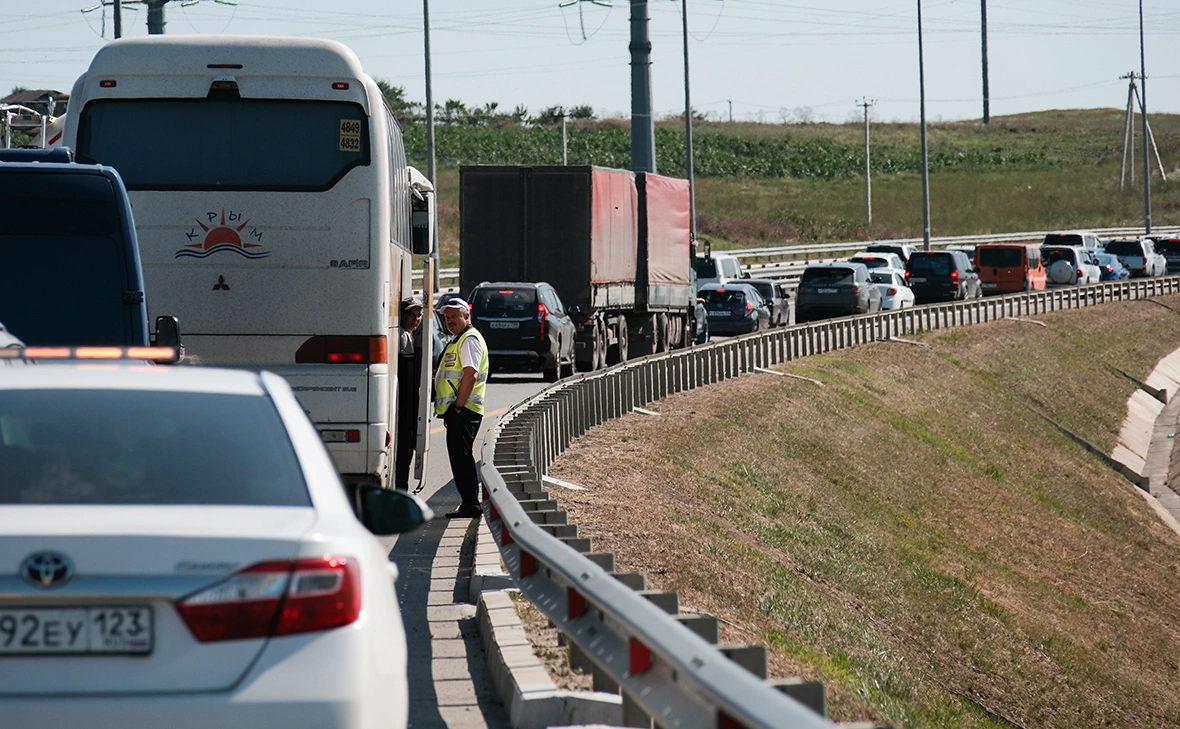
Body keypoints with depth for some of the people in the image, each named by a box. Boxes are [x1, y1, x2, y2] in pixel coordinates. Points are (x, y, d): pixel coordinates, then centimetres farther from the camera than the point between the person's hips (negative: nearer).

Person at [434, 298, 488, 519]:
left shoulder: (469, 339, -11)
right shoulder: (456, 340, 22)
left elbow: (470, 375, -21)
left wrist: (457, 407, -21)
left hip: (463, 409, -11)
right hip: (456, 409, 11)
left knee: (462, 456, -11)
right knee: (458, 457, 12)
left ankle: (471, 506, -11)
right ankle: (469, 505, 15)